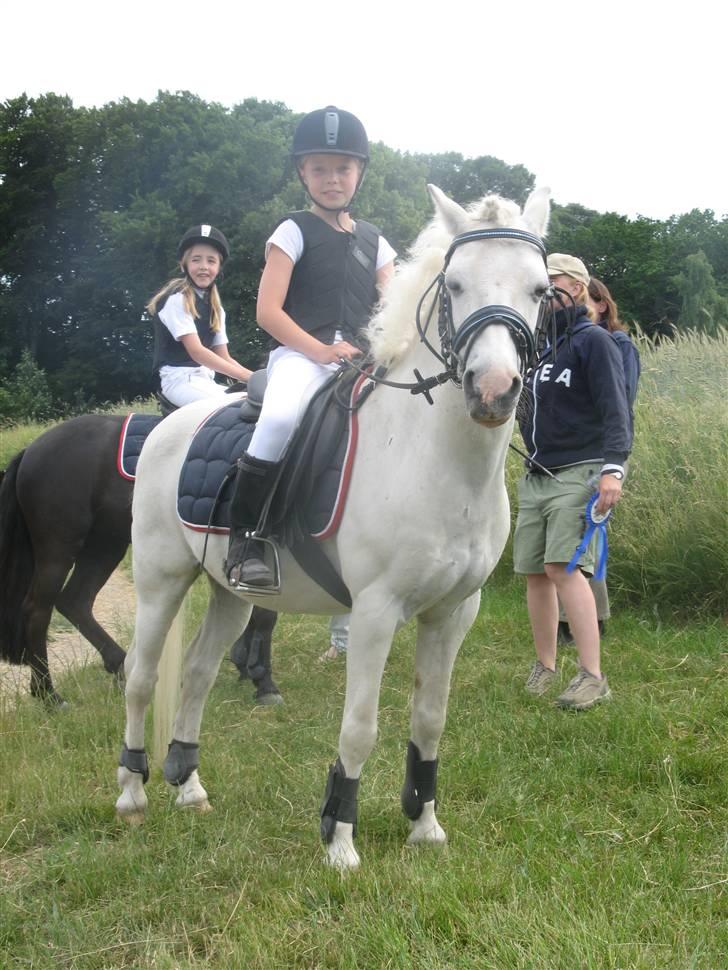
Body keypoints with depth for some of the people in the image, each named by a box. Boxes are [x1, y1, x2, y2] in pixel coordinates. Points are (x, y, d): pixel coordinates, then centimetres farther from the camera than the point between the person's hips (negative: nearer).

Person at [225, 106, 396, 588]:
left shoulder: (374, 241, 19)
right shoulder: (294, 231, 5)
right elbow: (268, 311, -5)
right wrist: (319, 350, -18)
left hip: (361, 361, 5)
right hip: (299, 354, -5)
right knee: (281, 417, -38)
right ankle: (246, 536, -25)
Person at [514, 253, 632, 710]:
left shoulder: (593, 341, -5)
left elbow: (615, 410, -13)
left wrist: (613, 467, -25)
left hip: (578, 474, -7)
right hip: (535, 478, 7)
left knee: (563, 567, -19)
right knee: (535, 572, 7)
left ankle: (593, 677, -18)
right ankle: (545, 666, 21)